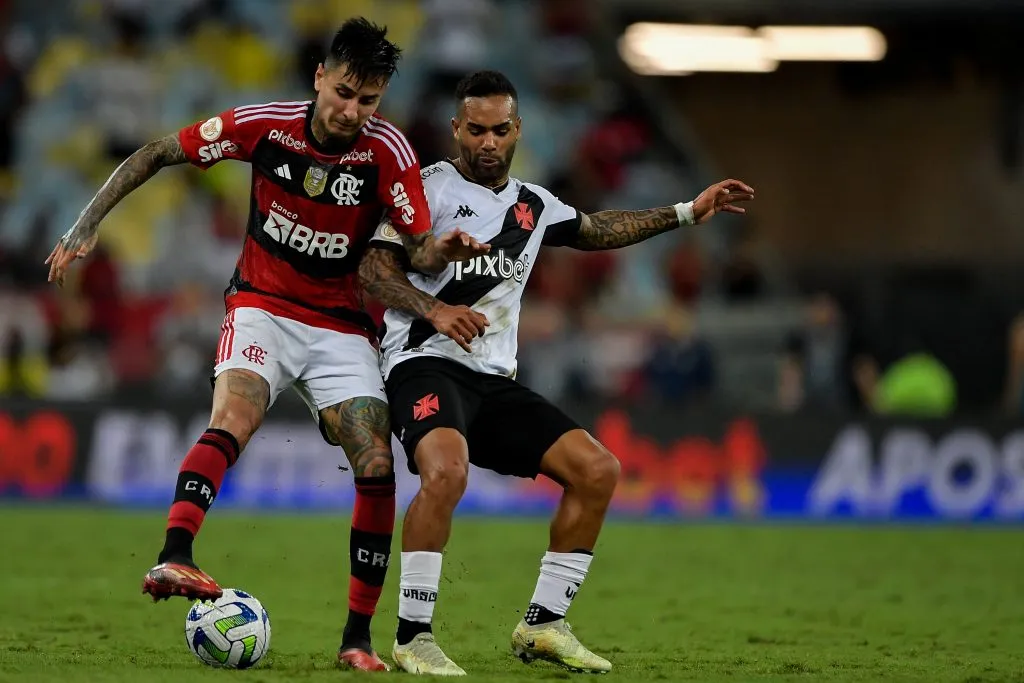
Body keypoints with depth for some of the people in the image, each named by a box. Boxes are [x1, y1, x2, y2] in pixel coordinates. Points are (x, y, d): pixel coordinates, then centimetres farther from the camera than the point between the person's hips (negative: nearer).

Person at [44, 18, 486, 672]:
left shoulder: (387, 149, -13)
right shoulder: (264, 125, -11)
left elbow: (421, 250, -15)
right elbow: (157, 154, 0)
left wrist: (445, 248, -39)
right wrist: (88, 222, -6)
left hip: (342, 328, 1)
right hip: (262, 307, -1)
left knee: (378, 465, -13)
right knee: (234, 418, -31)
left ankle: (359, 635, 0)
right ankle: (174, 559, -47)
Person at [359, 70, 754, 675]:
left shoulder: (534, 206, 18)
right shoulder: (429, 186, -1)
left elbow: (597, 230, 36)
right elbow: (374, 267, -8)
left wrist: (686, 213, 35)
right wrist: (433, 310, -24)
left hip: (496, 380, 7)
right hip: (426, 366, -7)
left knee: (598, 470, -4)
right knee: (446, 470, -35)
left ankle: (542, 626, 4)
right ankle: (413, 636, -25)